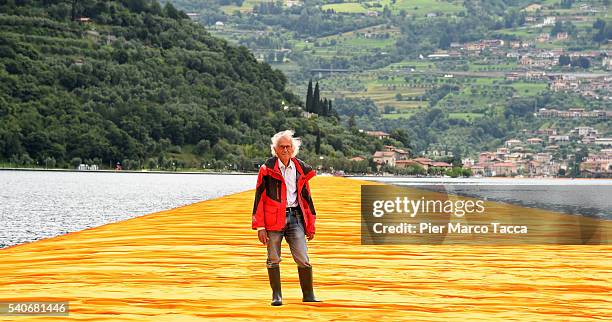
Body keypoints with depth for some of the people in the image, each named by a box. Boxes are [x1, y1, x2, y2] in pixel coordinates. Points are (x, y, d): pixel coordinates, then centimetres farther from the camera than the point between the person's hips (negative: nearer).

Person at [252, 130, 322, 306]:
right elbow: (259, 198, 0)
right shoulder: (268, 169, 0)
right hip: (274, 218, -2)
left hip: (295, 217, 2)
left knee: (303, 260, -3)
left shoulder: (301, 169, 10)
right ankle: (276, 296, 14)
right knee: (273, 260, 4)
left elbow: (306, 198, 17)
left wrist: (310, 225, 15)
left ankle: (308, 295, 7)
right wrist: (260, 226, -6)